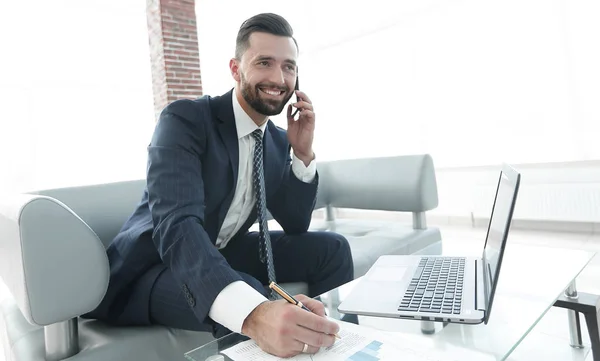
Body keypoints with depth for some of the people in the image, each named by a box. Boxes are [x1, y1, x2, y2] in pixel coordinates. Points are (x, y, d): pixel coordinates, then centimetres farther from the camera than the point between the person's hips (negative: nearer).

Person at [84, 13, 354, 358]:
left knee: (332, 249, -5)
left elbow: (296, 226, 1)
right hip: (153, 266, -6)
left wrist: (304, 153, -14)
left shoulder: (279, 140, -1)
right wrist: (252, 313, -54)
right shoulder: (185, 119, -22)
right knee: (249, 297, -36)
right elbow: (177, 225, -37)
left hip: (223, 254, 7)